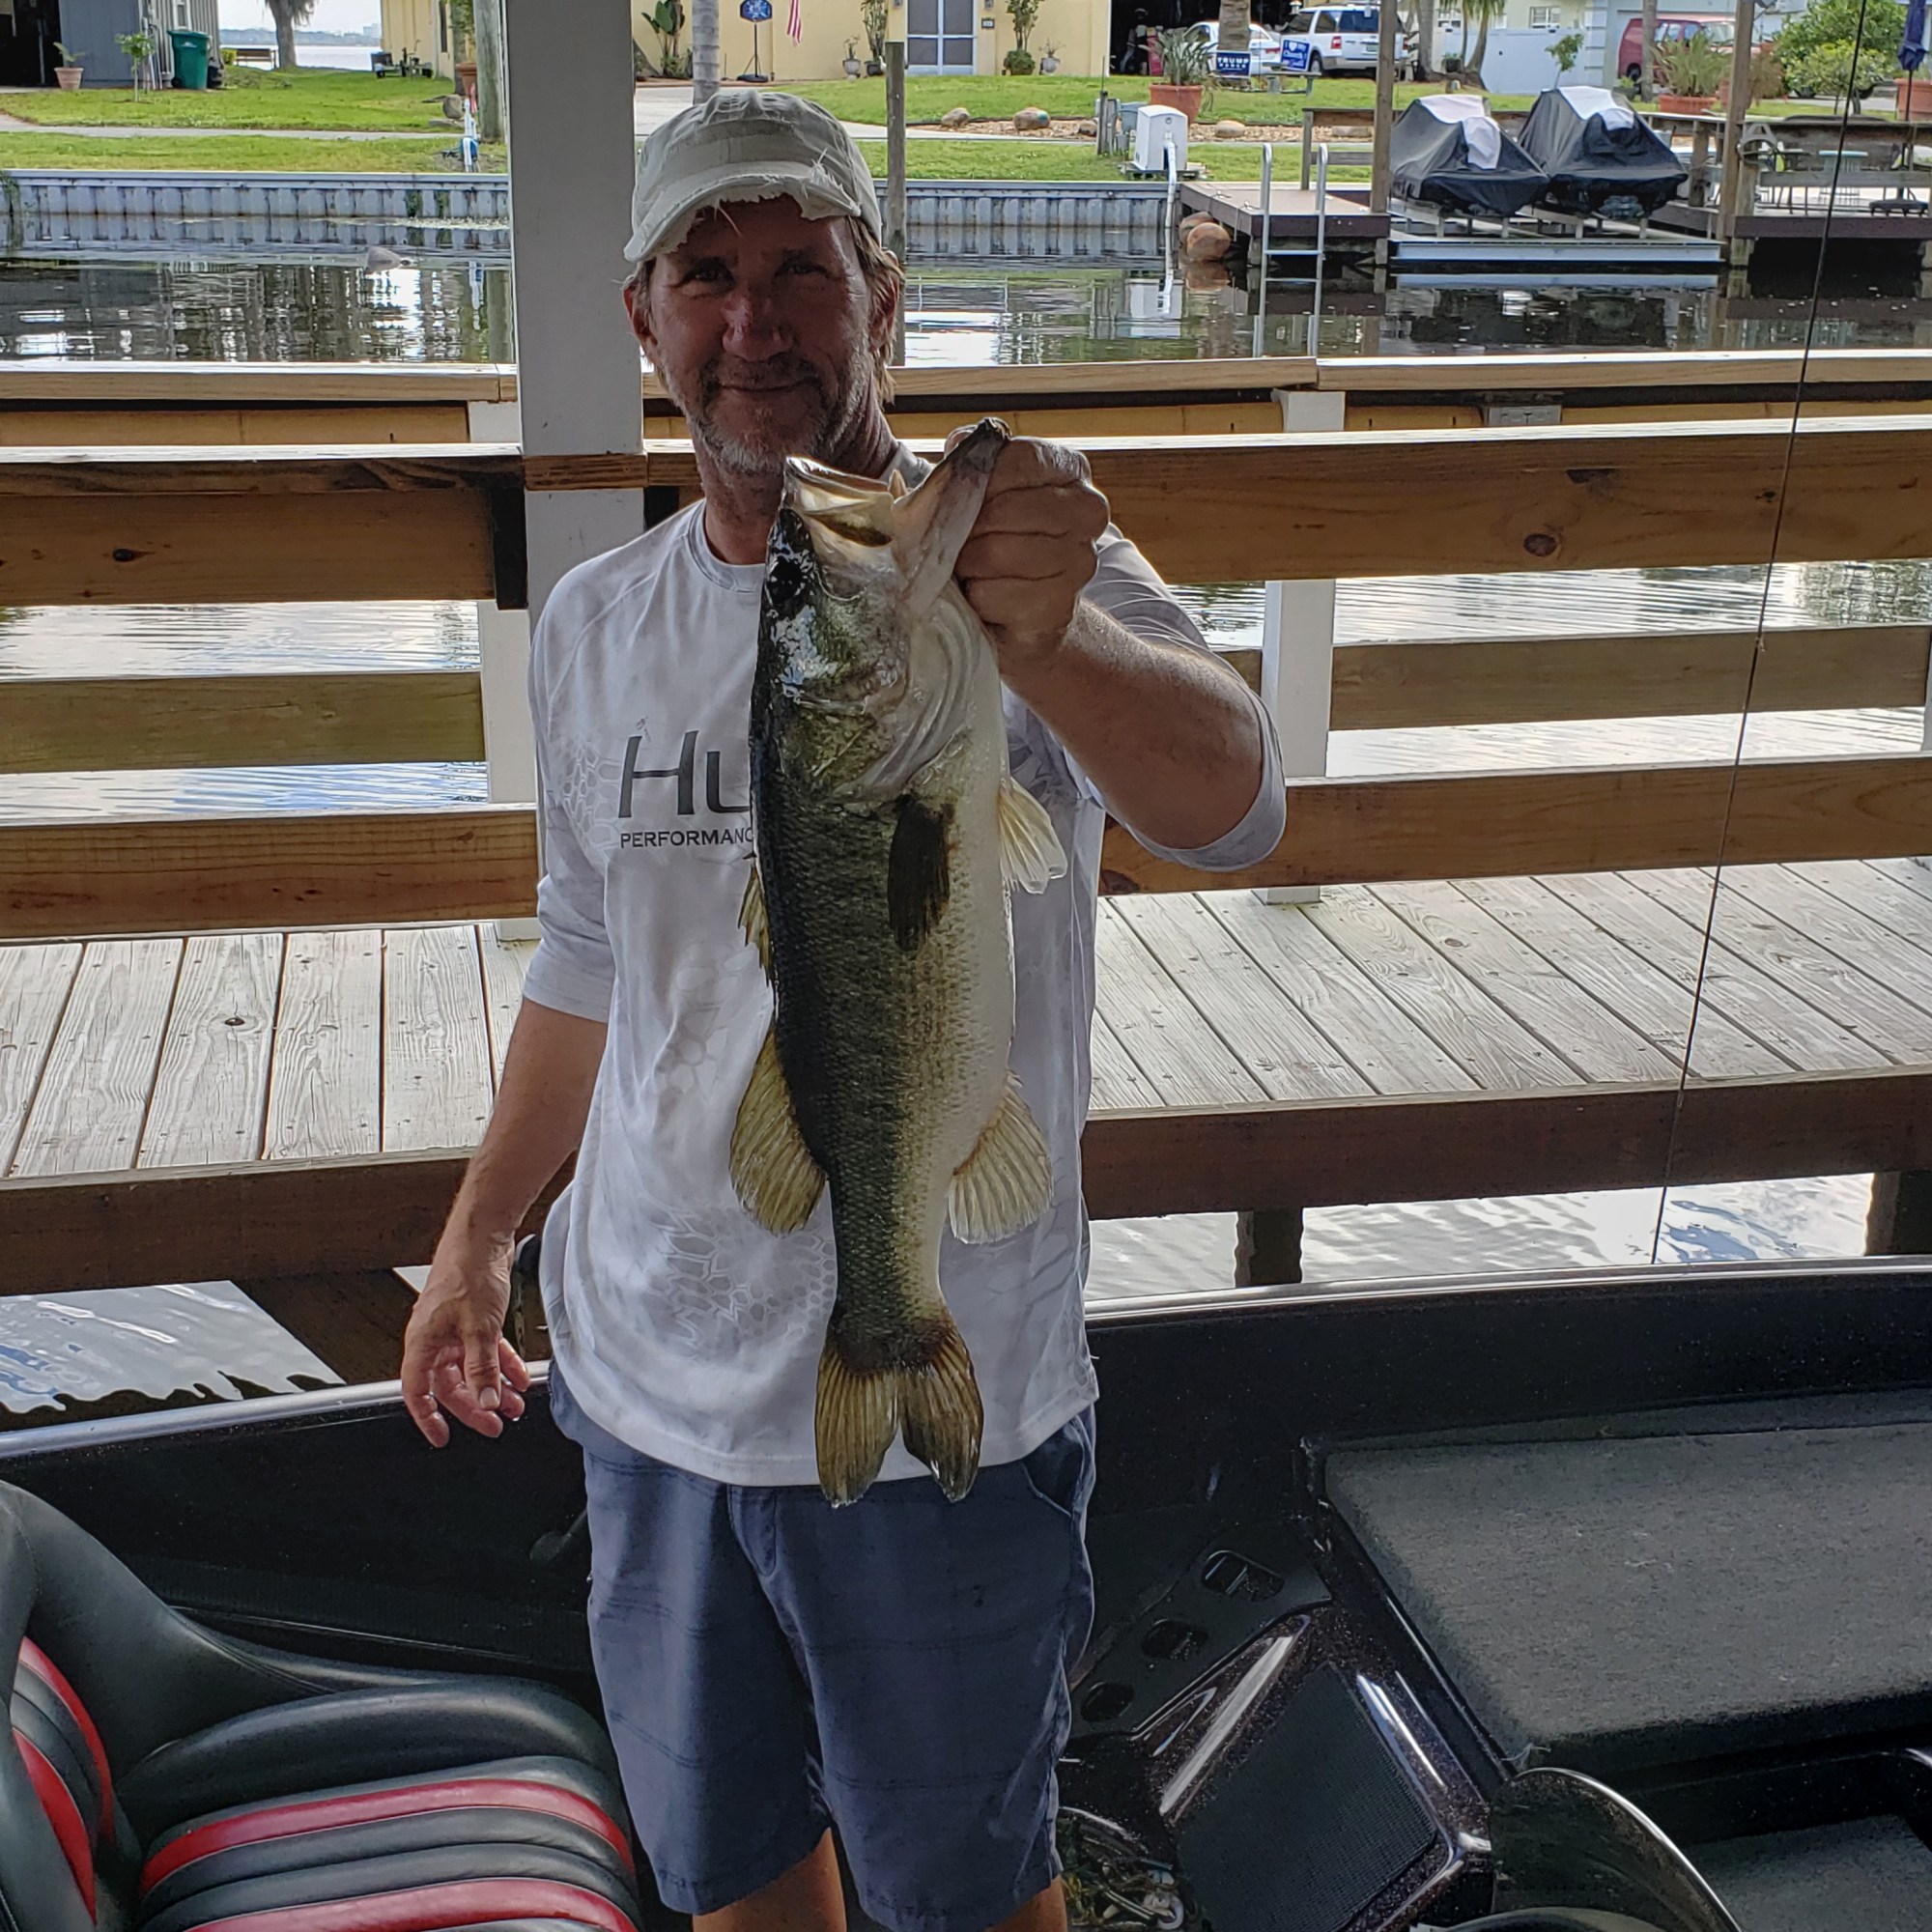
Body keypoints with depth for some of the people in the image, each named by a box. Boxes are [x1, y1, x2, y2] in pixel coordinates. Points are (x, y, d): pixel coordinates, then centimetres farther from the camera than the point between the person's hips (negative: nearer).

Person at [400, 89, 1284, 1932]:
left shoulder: (1012, 564, -14)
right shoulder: (594, 623, 3)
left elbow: (1232, 803, -34)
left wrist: (1050, 640, -54)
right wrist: (475, 1238, 17)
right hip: (648, 1380, 5)